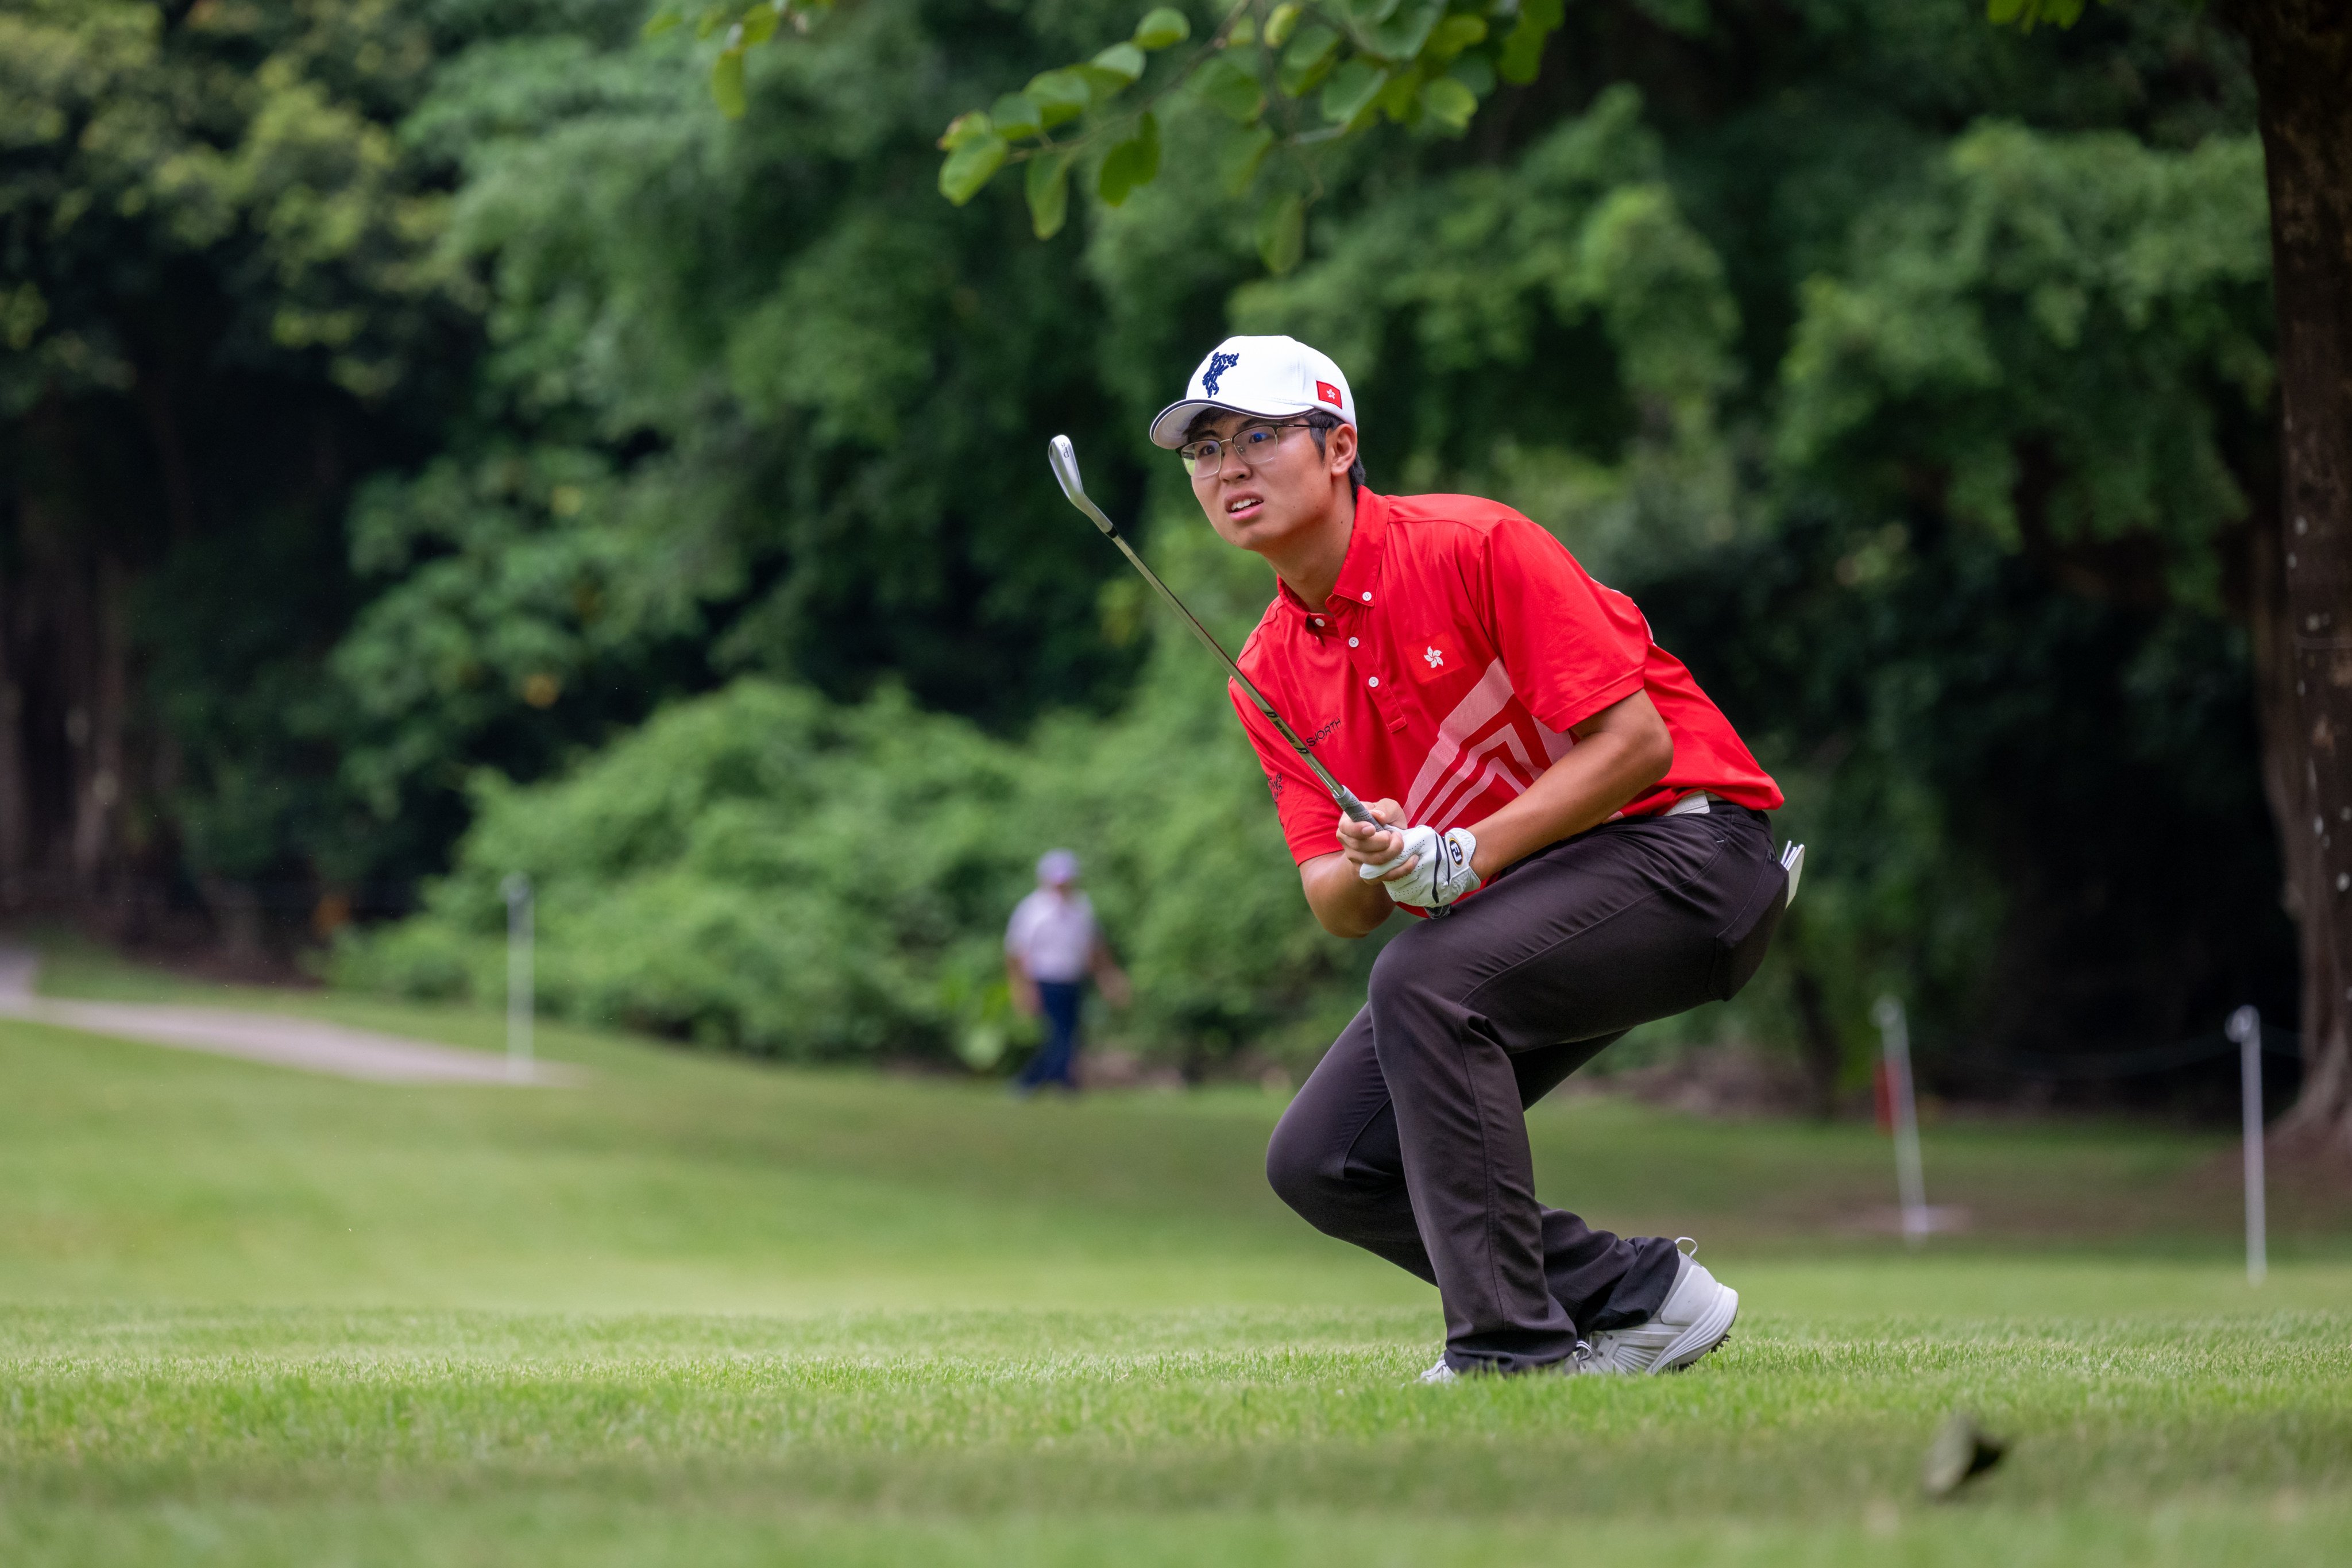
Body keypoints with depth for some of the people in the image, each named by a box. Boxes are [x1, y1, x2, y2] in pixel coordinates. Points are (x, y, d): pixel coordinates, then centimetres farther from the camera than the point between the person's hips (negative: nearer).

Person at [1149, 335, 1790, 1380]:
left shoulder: (1473, 547, -15)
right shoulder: (1269, 673, 5)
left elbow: (1637, 742, -19)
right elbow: (1336, 908, 2)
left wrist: (1464, 855, -24)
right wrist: (1368, 870, -22)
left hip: (1682, 846, -8)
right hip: (1507, 912, 8)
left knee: (1423, 978, -32)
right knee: (1319, 1162, -3)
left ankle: (1512, 1346, -28)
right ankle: (1634, 1293, 5)